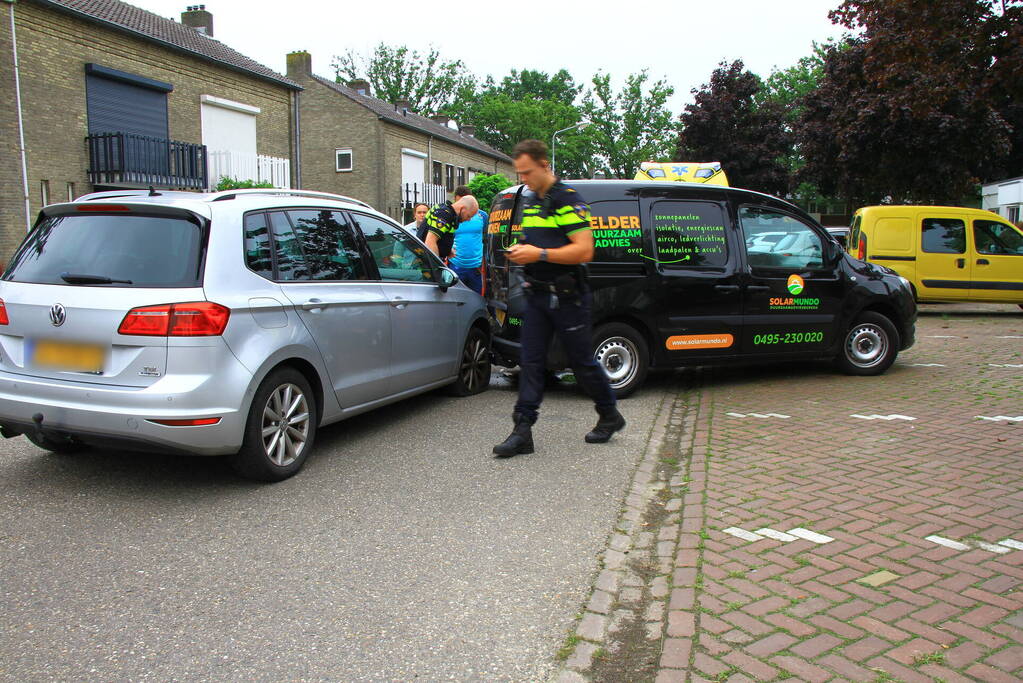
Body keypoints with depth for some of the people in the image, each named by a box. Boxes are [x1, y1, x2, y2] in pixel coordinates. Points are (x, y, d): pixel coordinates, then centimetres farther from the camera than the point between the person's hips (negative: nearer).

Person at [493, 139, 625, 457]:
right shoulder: (530, 203, 14)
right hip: (537, 296, 8)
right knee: (529, 361, 2)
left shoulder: (569, 202, -13)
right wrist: (520, 250, 5)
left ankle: (610, 416, 26)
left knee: (582, 362, 4)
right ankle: (522, 430, 3)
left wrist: (539, 254, -23)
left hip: (567, 297, -7)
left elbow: (584, 251, -20)